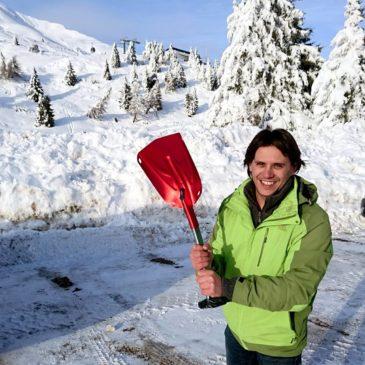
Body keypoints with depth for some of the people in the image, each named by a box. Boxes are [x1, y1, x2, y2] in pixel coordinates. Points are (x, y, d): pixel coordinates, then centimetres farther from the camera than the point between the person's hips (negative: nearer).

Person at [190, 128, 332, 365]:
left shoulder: (313, 221, -23)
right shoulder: (231, 206, -9)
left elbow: (299, 289, -27)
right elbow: (219, 256, -1)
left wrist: (227, 287, -35)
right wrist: (208, 263, -26)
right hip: (235, 330, 4)